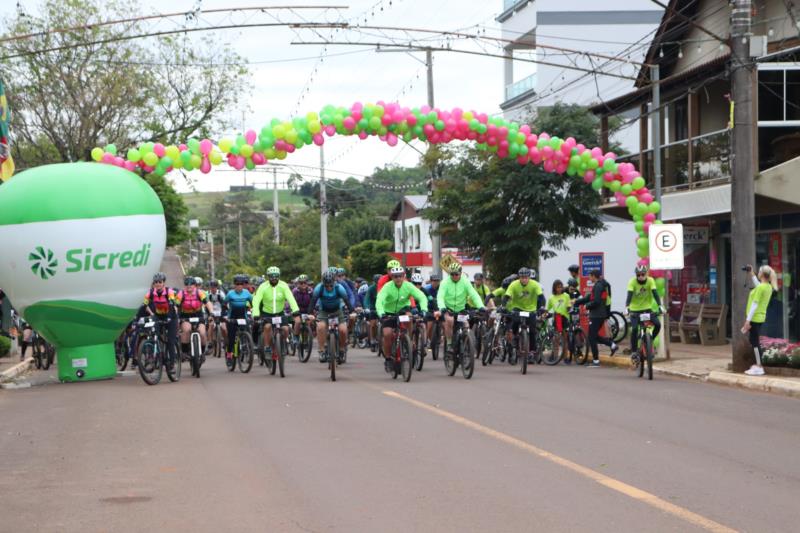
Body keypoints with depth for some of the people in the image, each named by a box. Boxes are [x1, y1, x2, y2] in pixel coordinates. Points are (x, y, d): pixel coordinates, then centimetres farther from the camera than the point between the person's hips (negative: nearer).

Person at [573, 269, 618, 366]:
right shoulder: (601, 285, 16)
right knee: (595, 336, 18)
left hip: (596, 315, -10)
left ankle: (596, 360, 1)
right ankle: (612, 344, 9)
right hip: (602, 314, 10)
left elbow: (596, 302, -24)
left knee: (592, 338, -2)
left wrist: (587, 306, -7)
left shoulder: (598, 286, -15)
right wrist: (576, 302, 22)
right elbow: (589, 297, 21)